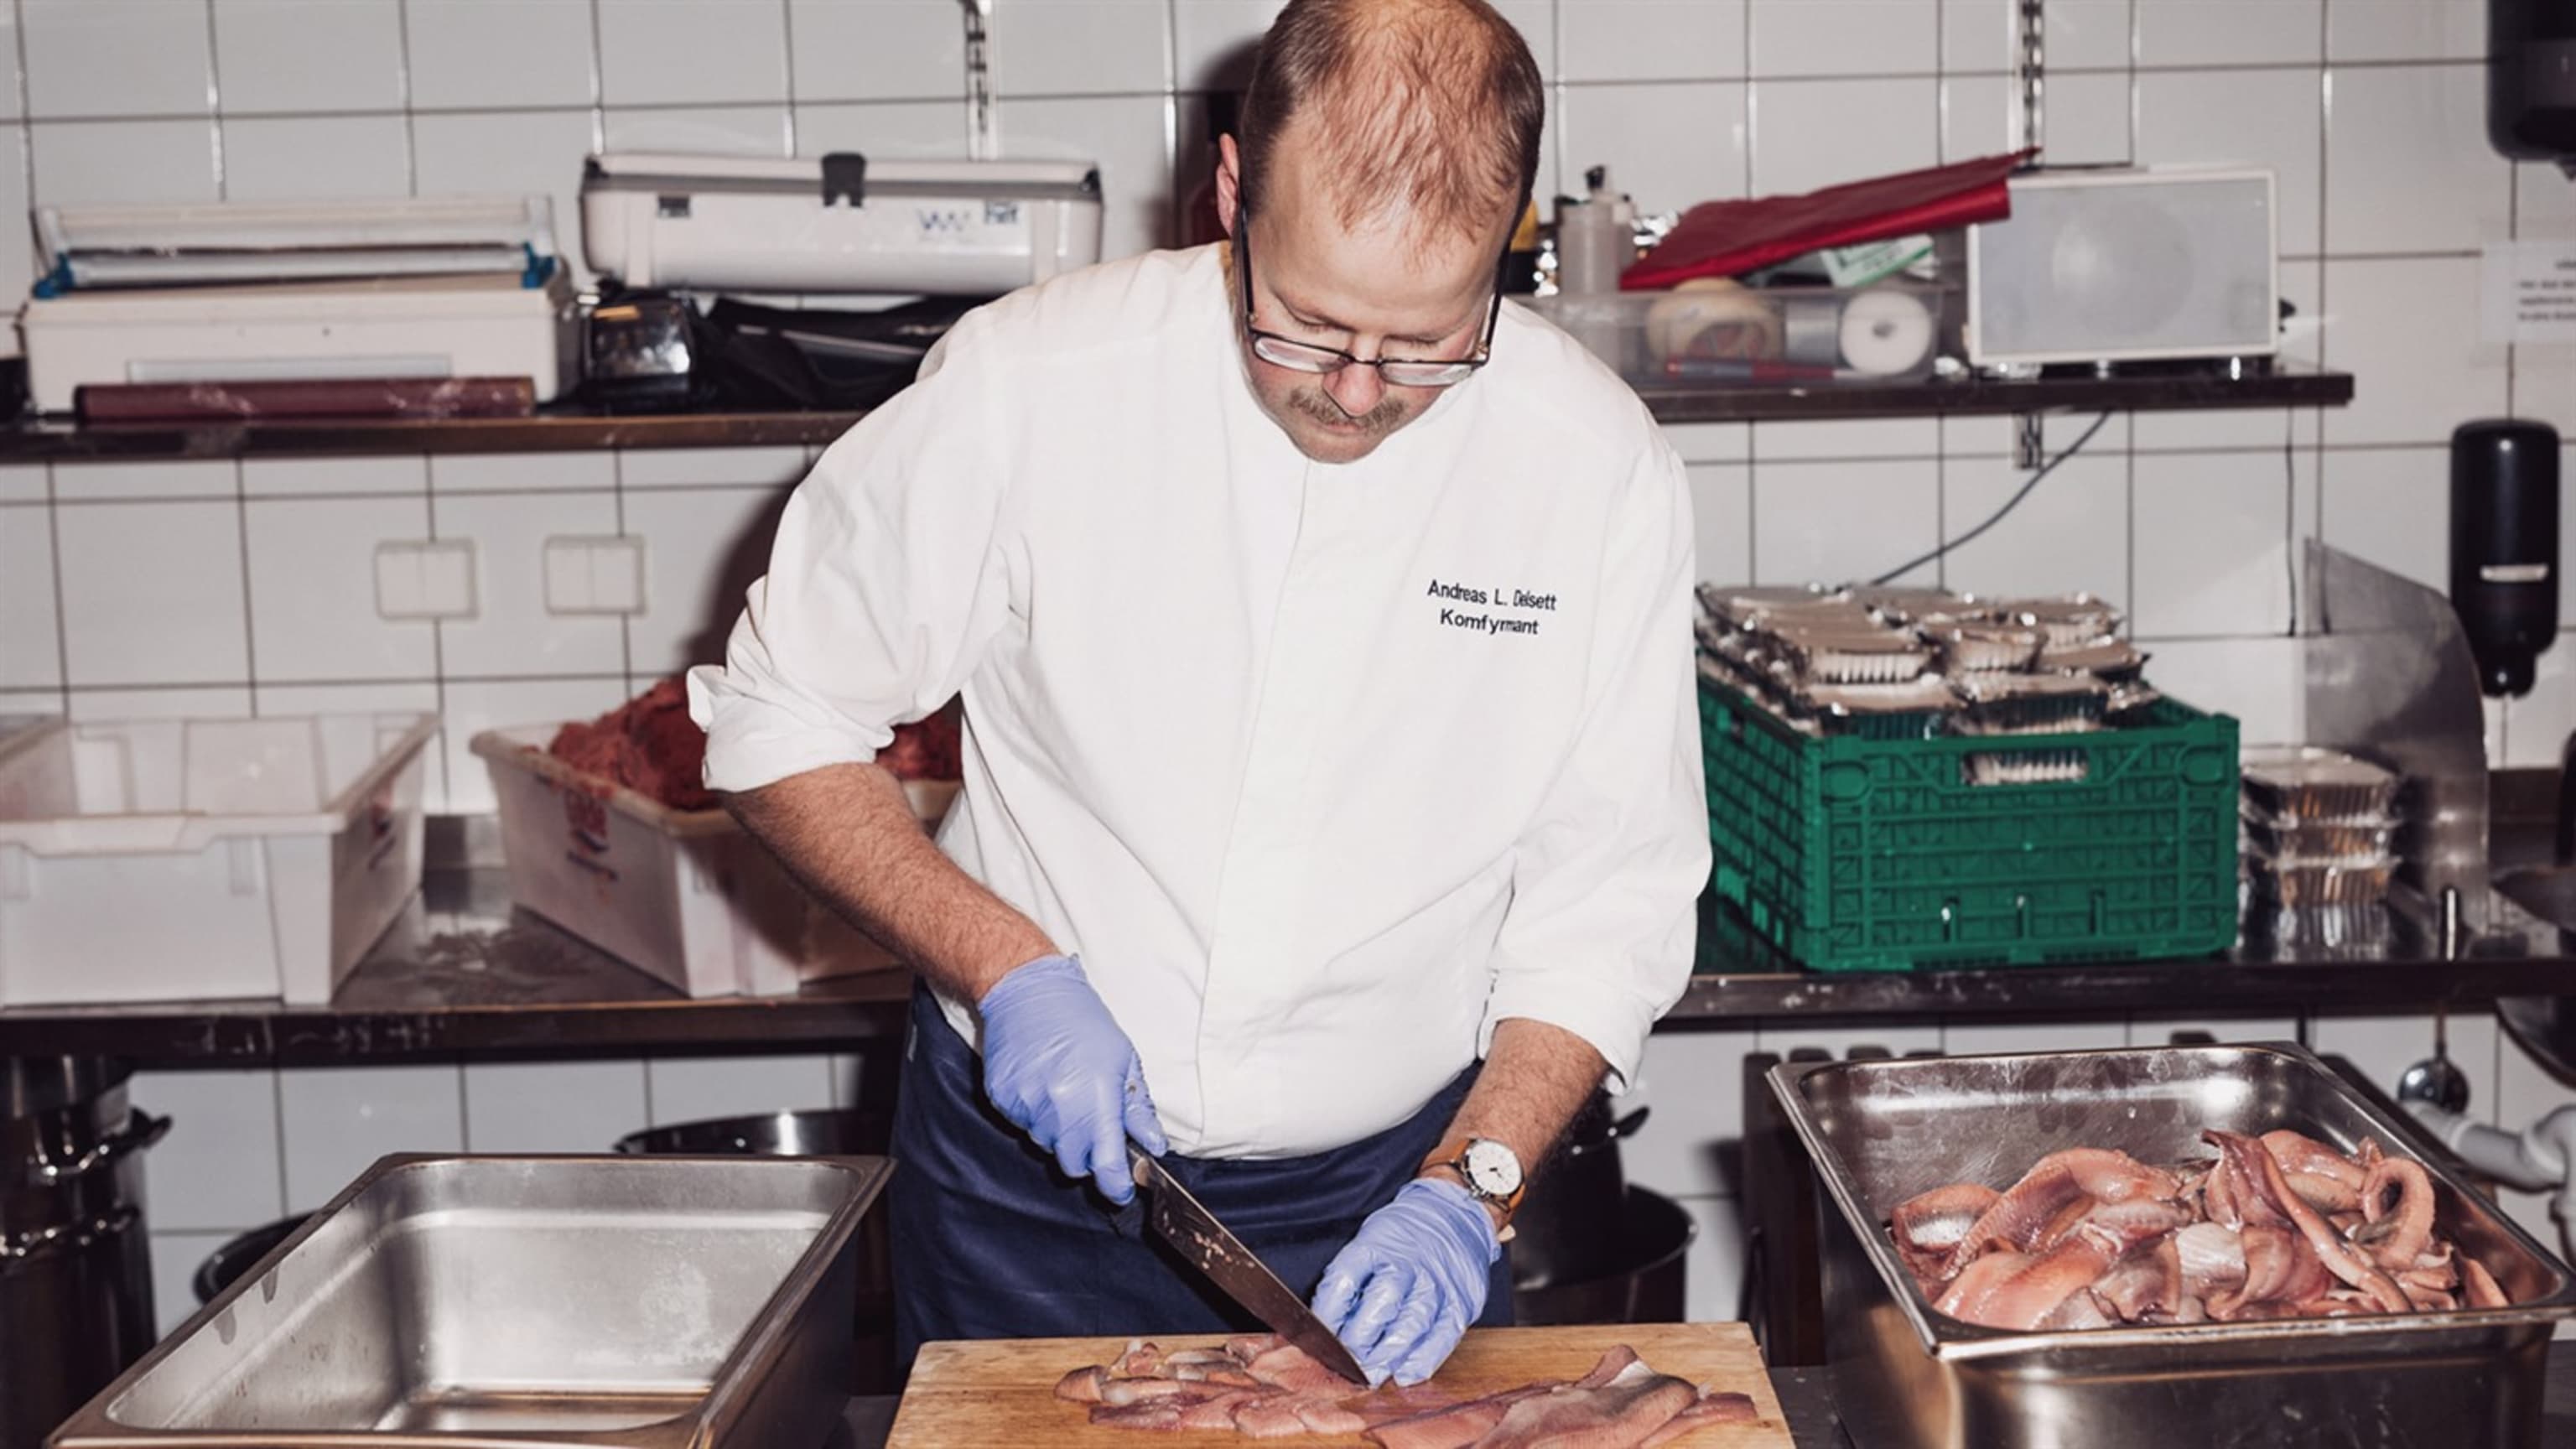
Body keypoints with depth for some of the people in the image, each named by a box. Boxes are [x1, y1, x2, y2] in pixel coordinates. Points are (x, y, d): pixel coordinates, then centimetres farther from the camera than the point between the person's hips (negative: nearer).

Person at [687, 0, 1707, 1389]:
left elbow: (1608, 906, -6)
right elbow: (779, 725, -7)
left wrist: (1466, 1188, -18)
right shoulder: (1024, 388, -17)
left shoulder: (1603, 469, -13)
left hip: (1387, 1194, 1)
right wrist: (1007, 969, -18)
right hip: (1027, 1174, 0)